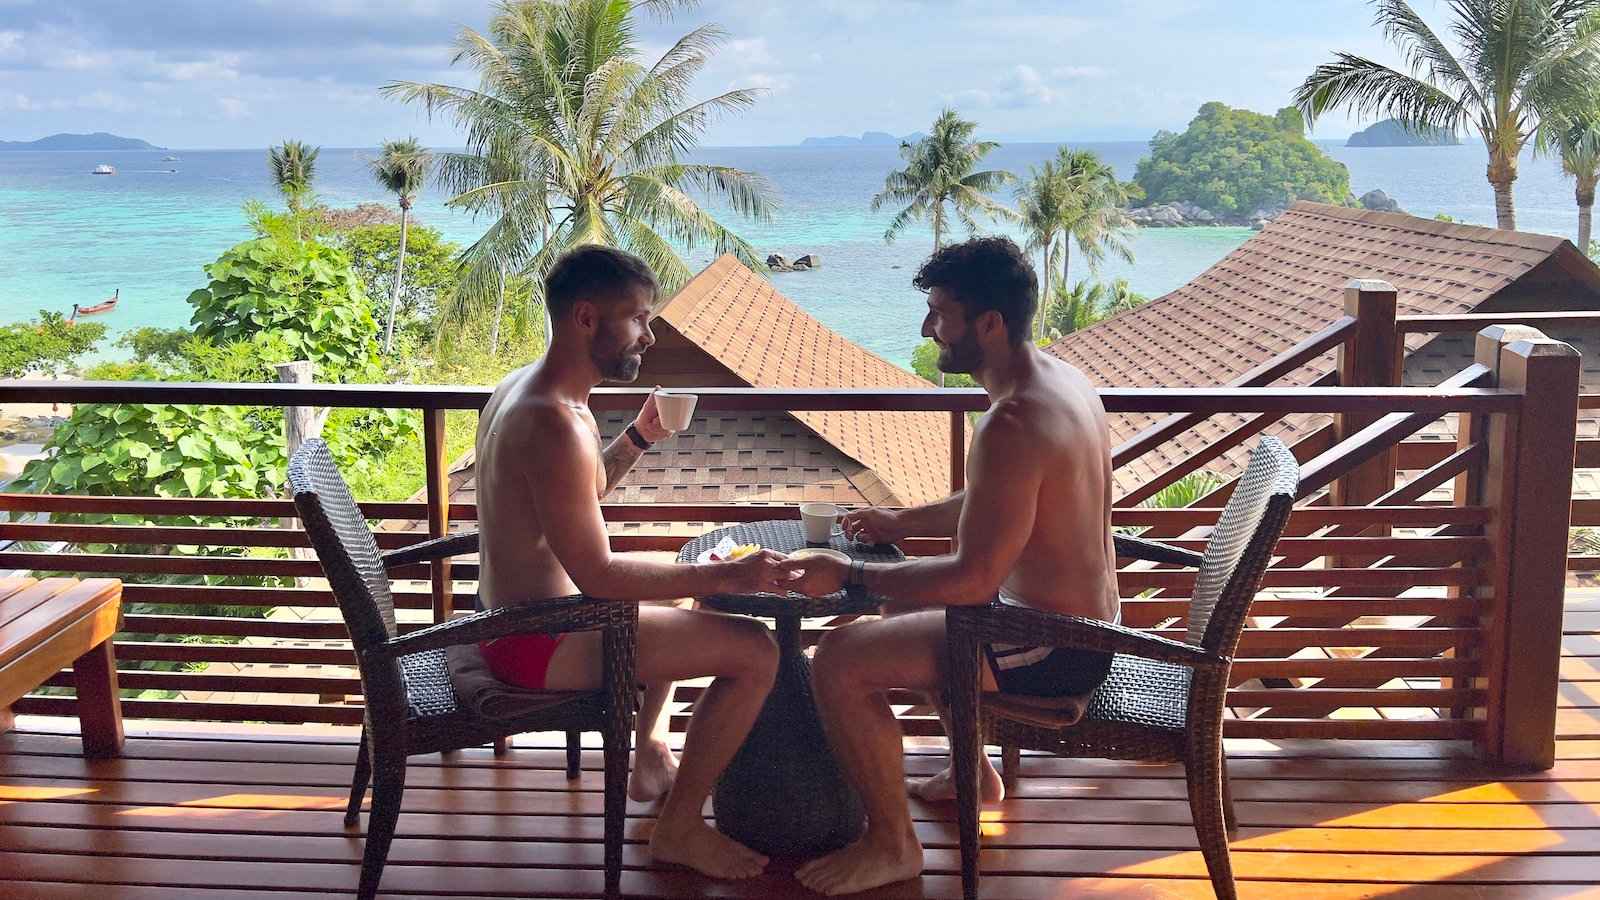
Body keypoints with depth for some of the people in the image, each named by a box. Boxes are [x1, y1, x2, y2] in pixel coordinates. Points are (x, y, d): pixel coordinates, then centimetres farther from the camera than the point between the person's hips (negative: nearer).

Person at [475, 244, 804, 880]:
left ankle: (648, 756, 35)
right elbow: (596, 574, -27)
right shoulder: (556, 424, -27)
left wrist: (638, 438, 8)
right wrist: (725, 577, -27)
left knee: (677, 595, 33)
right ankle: (679, 829, 1)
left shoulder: (521, 388, 5)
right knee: (755, 650, -13)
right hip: (541, 645, -11)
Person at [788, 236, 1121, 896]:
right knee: (903, 603, 30)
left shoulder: (1011, 425, -29)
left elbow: (974, 579, -30)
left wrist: (849, 575, -22)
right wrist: (904, 521, 14)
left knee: (840, 660, -15)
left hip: (1054, 649, -10)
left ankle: (891, 844, 1)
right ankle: (974, 772, 39)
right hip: (1086, 619, 10)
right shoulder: (1062, 379, 3)